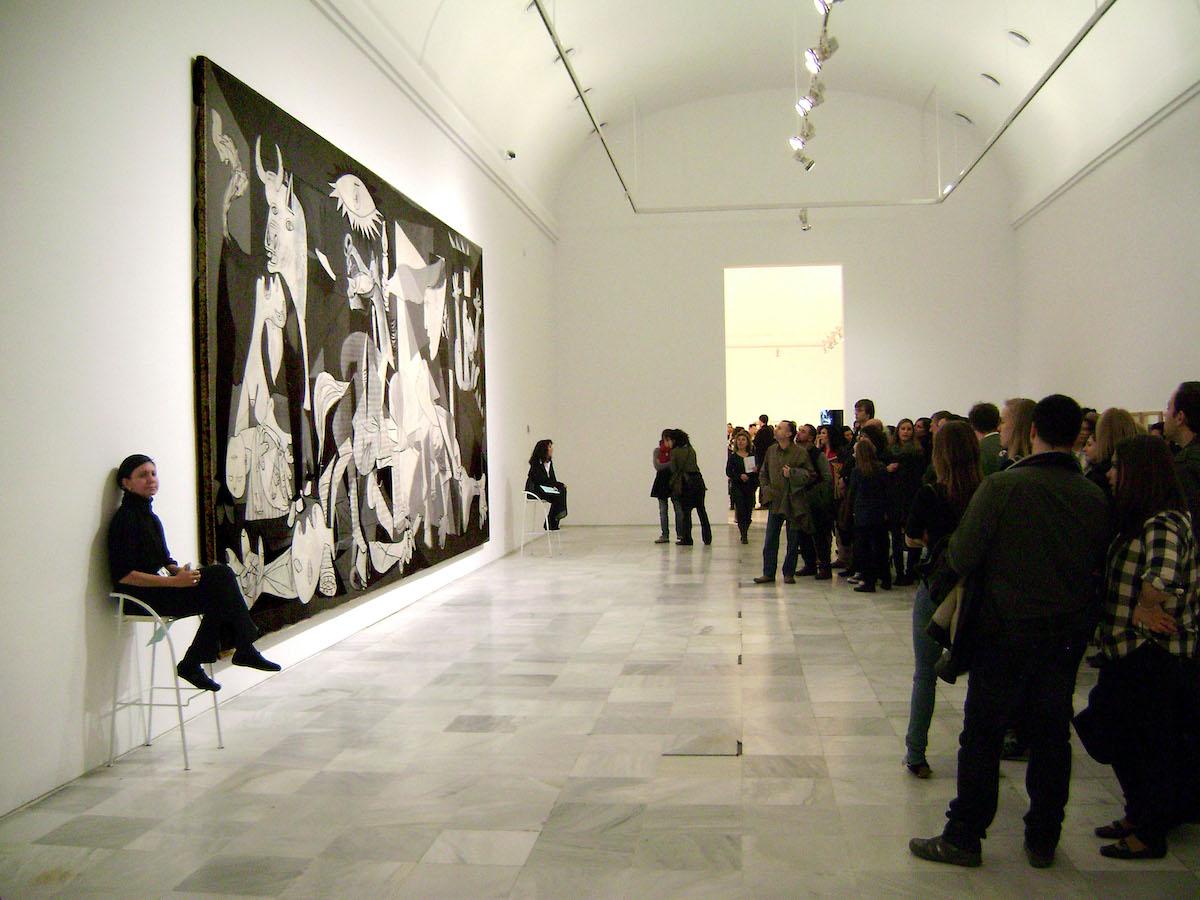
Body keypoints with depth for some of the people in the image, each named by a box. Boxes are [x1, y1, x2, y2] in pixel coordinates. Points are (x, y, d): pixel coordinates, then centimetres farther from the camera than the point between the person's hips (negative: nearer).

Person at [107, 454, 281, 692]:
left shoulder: (149, 515, 17)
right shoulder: (125, 518, -11)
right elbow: (123, 575, -19)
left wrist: (179, 571, -2)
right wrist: (175, 581, -22)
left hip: (159, 584, 9)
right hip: (139, 597, -8)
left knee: (221, 573, -11)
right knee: (219, 588, -20)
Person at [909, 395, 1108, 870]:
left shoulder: (1002, 486, -17)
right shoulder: (1094, 496, -4)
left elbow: (961, 558, -15)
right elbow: (1098, 563, 7)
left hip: (1009, 626, -4)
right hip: (1070, 631, 4)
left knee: (983, 733, 5)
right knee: (1052, 733, 14)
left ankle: (964, 837, 13)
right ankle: (1043, 839, 24)